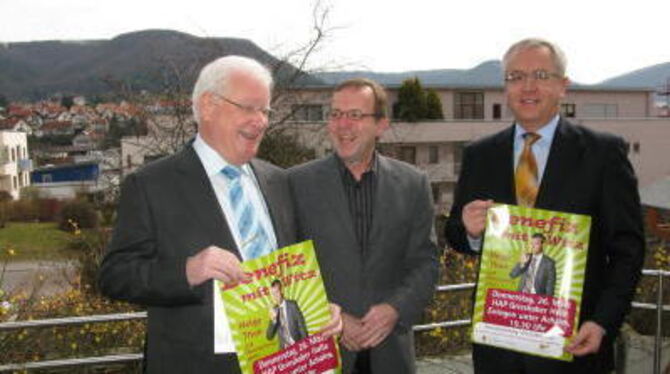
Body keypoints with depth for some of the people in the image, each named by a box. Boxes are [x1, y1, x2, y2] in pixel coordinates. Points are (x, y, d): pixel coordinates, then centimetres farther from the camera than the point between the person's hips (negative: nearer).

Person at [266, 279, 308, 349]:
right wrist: (273, 320, -13)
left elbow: (302, 325, -3)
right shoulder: (274, 311, 5)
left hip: (298, 345, -2)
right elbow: (269, 336, 2)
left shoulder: (292, 305, -2)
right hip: (284, 349, 2)